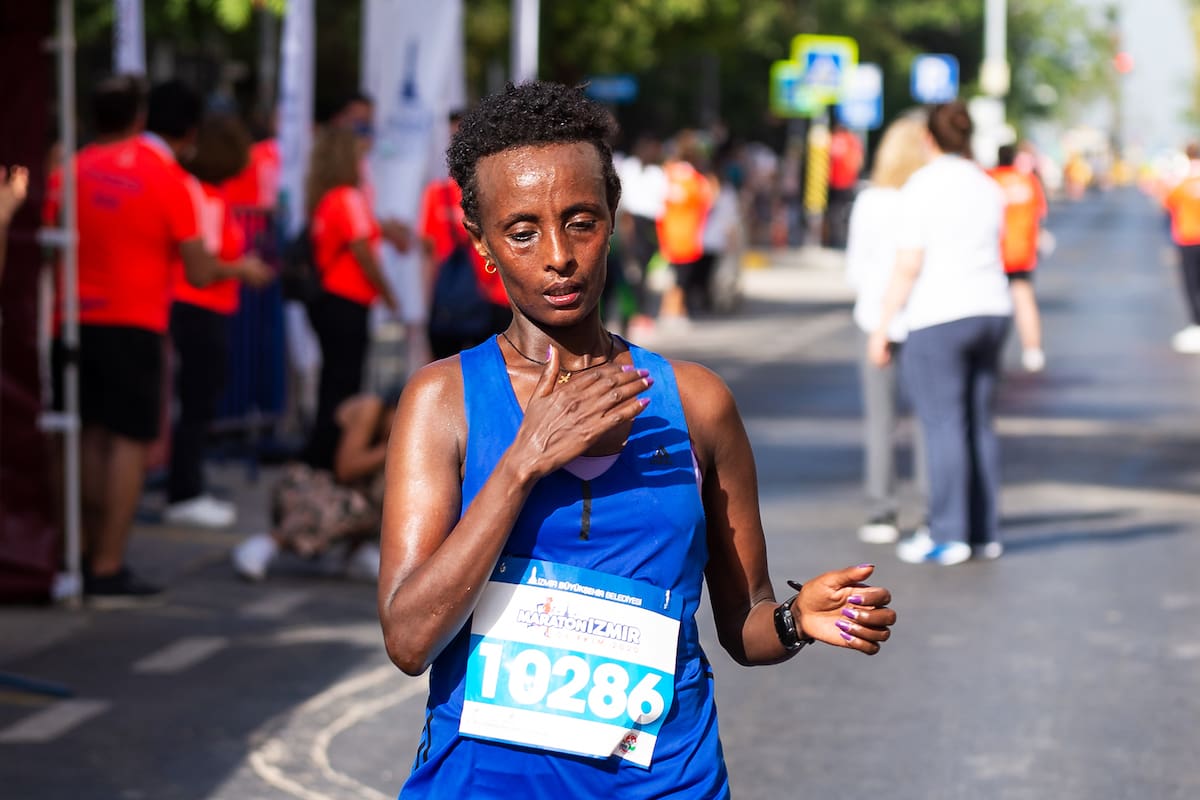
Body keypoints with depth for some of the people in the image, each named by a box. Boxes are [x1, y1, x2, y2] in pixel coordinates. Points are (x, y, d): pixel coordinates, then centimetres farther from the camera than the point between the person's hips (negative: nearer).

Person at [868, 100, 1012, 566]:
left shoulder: (922, 187, -10)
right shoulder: (987, 188, 9)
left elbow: (907, 267, -13)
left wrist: (882, 326, -8)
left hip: (937, 318, -7)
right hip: (990, 312, 7)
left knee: (943, 426, -5)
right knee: (979, 424, 10)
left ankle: (948, 536, -5)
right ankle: (985, 532, 12)